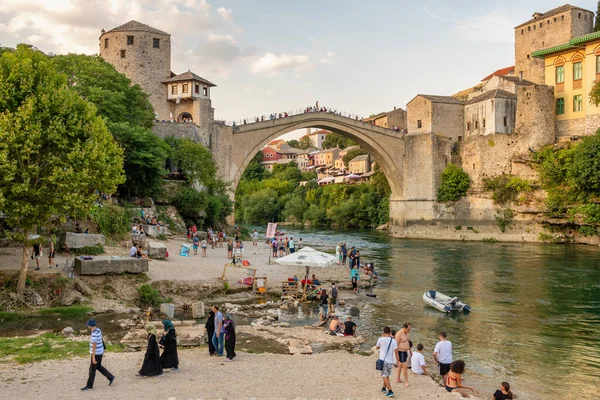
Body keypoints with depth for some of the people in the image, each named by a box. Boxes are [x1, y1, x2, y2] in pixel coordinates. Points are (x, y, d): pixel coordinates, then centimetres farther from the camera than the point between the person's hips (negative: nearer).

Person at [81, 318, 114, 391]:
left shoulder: (94, 335, -29)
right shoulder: (98, 330, 2)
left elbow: (94, 346, -26)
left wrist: (93, 357, -21)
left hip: (96, 354, -9)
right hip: (99, 352, 9)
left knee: (92, 370, 5)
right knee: (98, 367, 23)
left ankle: (89, 386, 19)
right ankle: (110, 377, 27)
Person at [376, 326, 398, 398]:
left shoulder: (381, 339, -10)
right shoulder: (393, 340, -4)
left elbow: (377, 347, 9)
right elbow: (396, 352, -5)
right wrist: (397, 361, 3)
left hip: (383, 360, -4)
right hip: (390, 361, 4)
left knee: (385, 376, -1)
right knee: (386, 375, 22)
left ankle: (390, 391, -9)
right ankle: (384, 388, 33)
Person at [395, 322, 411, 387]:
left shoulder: (406, 333, 4)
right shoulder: (399, 334, -23)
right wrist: (397, 355, -25)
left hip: (405, 352, 9)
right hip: (400, 352, -9)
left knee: (401, 366, 18)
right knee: (405, 366, -7)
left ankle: (398, 379, 30)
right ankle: (406, 381, 3)